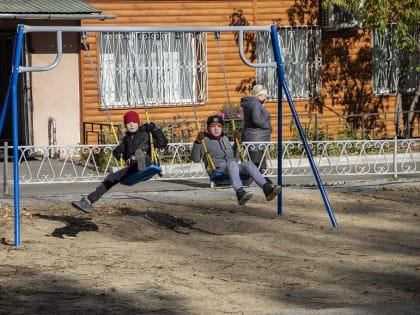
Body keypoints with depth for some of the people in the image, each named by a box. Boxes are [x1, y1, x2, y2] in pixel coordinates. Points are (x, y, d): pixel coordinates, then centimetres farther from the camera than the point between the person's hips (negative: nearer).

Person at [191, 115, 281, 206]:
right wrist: (198, 142, -16)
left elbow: (235, 157, 37)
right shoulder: (205, 140, 11)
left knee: (249, 164, -22)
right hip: (217, 169, -6)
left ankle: (267, 188, -39)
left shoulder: (225, 139, 30)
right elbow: (195, 158, -5)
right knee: (232, 163, -37)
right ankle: (240, 192, -60)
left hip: (232, 168, 6)